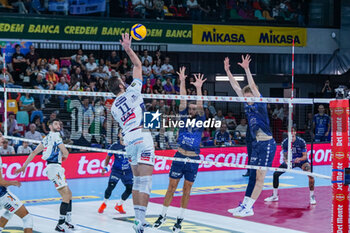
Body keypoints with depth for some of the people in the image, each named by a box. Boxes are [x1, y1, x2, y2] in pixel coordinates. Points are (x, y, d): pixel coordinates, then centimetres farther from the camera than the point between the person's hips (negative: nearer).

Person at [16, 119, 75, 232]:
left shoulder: (47, 138, 21)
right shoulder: (55, 135, -6)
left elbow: (34, 152, 22)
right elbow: (65, 152, -11)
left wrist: (24, 166, 25)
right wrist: (65, 156, 13)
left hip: (56, 168, 10)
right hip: (54, 167, -10)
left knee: (68, 194, 13)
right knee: (66, 195, -13)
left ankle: (67, 222, 15)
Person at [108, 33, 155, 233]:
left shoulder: (114, 107, 16)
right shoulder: (132, 92, 3)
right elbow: (138, 65, 8)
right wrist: (128, 48, 13)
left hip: (129, 139, 6)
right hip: (142, 136, -6)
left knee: (137, 181, 14)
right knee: (145, 181, -9)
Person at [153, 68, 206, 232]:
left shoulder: (200, 121, 2)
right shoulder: (184, 118, 6)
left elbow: (200, 106, -12)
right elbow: (182, 101, -3)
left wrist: (198, 88, -24)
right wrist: (182, 82, -13)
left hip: (193, 159, -1)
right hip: (179, 157, 1)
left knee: (186, 190, 6)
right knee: (171, 187, 4)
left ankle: (180, 219, 14)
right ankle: (163, 215, 13)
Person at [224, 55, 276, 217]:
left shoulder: (260, 105, -10)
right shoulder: (247, 105, 8)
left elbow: (253, 86, -23)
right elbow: (236, 87, 8)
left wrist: (246, 69, -29)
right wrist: (227, 71, 3)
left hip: (267, 144, -8)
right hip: (256, 144, 8)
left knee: (260, 177, -5)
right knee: (253, 175, 11)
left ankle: (248, 208, -6)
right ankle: (245, 205, 14)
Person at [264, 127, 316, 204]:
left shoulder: (301, 141, -22)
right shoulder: (285, 142, -14)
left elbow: (305, 156, -20)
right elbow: (285, 156, -9)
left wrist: (299, 159, -42)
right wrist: (285, 160, -33)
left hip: (301, 160, -3)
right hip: (290, 161, 3)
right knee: (276, 174, -6)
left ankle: (312, 196, -11)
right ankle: (275, 196, 13)